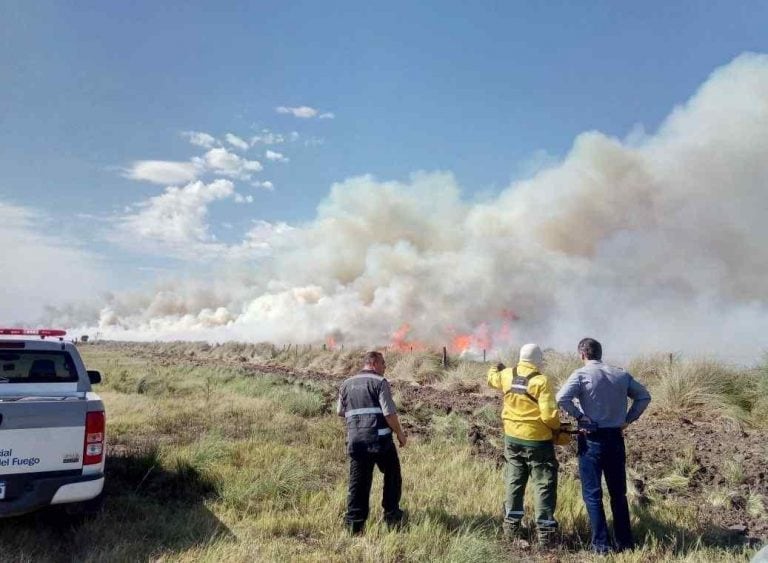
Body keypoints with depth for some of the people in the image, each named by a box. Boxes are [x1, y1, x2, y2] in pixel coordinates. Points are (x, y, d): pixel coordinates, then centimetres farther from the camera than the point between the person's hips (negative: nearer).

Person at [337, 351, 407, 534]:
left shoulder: (346, 384, 12)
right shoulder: (379, 382, -6)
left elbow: (340, 412, 19)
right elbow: (389, 413, -13)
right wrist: (400, 433, -1)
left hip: (355, 442, 5)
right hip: (380, 440, -4)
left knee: (358, 483, 10)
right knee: (392, 476, 16)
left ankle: (355, 524, 11)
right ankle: (391, 515, 21)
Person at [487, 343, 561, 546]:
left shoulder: (507, 375, -2)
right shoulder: (541, 381, -18)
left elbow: (492, 378, 23)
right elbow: (549, 416, -21)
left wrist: (496, 368, 44)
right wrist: (557, 426, 0)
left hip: (512, 438, 5)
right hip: (537, 440, -5)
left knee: (514, 481, 17)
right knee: (543, 485, 6)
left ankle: (511, 525, 25)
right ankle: (544, 530, 9)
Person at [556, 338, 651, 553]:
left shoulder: (581, 374, -10)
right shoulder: (621, 374, 5)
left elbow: (562, 398, -24)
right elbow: (644, 396, 9)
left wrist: (579, 416, -12)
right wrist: (628, 419, 7)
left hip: (592, 439, -5)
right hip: (616, 438, 5)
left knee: (592, 494, 5)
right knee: (619, 493, 17)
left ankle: (601, 544, 7)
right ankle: (624, 542, 24)